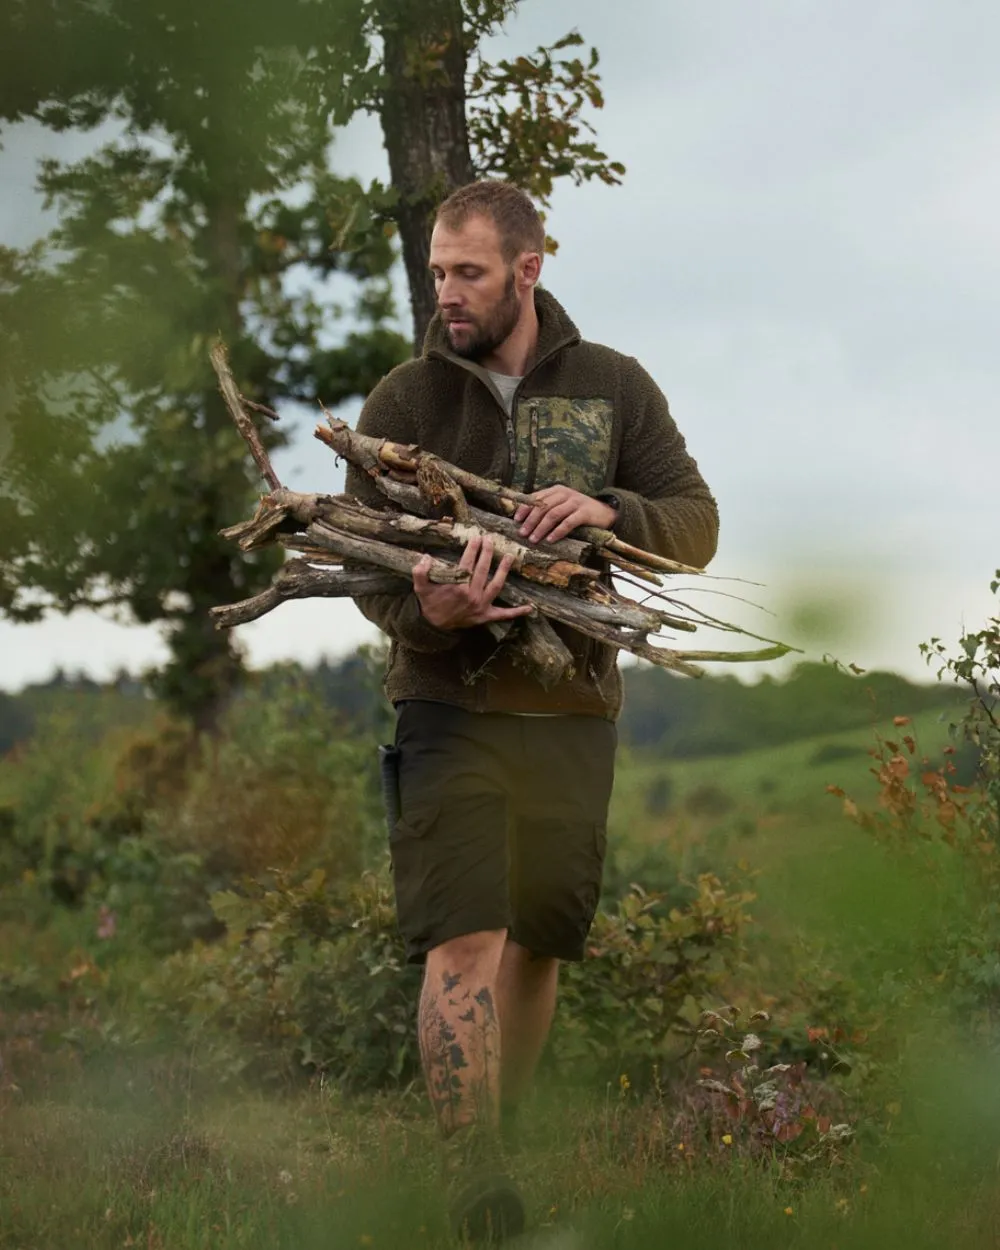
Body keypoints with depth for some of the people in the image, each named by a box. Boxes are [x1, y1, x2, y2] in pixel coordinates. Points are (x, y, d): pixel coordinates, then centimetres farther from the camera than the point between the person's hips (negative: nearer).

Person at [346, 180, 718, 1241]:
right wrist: (426, 613, -24)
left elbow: (696, 524, 3)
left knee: (537, 942, 10)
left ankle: (499, 1135, 28)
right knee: (464, 944, -14)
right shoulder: (403, 399, 3)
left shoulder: (614, 387, 7)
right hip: (449, 706, -2)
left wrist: (610, 511, -18)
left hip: (574, 711, 2)